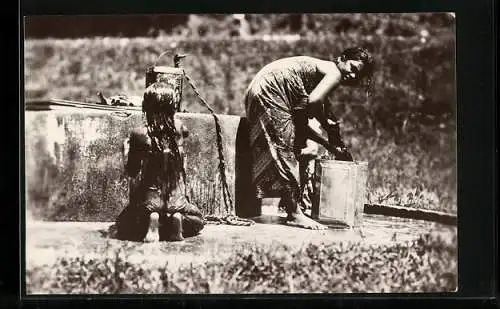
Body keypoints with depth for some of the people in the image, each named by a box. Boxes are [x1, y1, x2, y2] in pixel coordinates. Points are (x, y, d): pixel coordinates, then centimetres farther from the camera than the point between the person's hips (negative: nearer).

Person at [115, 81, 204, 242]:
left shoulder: (139, 135, -14)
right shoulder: (178, 128, -5)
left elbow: (131, 172, -5)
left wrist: (127, 148, 10)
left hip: (149, 199, -2)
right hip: (176, 199, 2)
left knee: (123, 226, 25)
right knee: (197, 219, 32)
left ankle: (150, 220, -9)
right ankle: (177, 219, -5)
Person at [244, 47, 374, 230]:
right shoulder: (334, 72, -8)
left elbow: (302, 123, 18)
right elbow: (313, 101, -28)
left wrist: (331, 147, 16)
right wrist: (327, 124, -11)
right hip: (268, 92, -10)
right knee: (286, 152, -9)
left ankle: (296, 206, 13)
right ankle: (294, 213, -8)